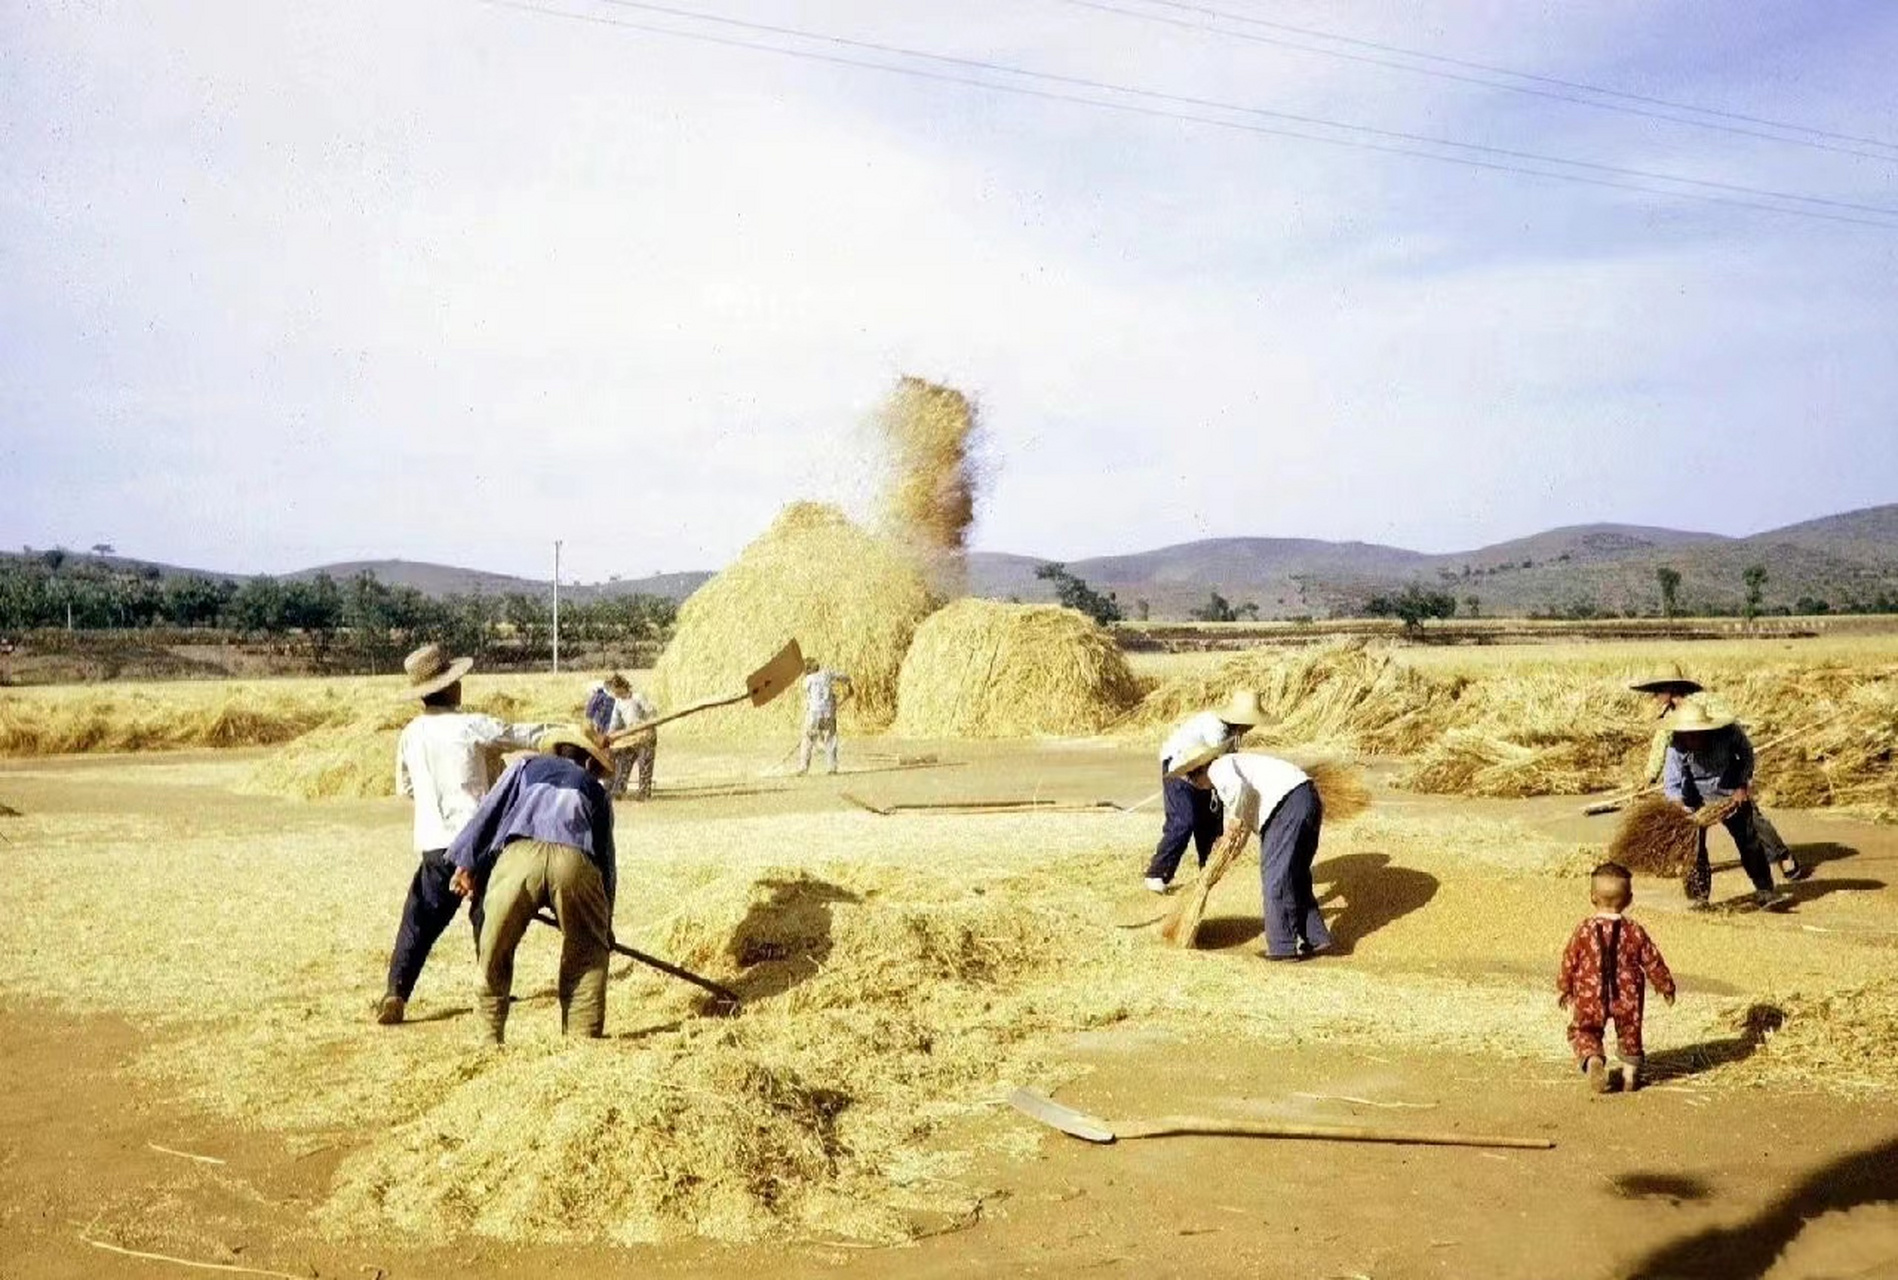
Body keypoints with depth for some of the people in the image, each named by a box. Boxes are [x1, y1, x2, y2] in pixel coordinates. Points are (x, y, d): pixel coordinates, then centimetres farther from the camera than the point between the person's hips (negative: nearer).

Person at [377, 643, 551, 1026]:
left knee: (419, 922, 8)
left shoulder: (410, 735, 5)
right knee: (488, 918, 11)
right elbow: (527, 736, 0)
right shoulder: (471, 727, -8)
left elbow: (404, 788, 18)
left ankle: (395, 993, -2)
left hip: (434, 844, 3)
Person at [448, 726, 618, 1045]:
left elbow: (489, 811, 20)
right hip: (575, 862, 0)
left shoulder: (527, 766, 34)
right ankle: (583, 1038, 17)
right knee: (588, 957, 20)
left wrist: (466, 863, 18)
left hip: (518, 855, 0)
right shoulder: (595, 790, 34)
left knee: (495, 955, 17)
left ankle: (491, 1040, 22)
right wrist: (605, 927, 40)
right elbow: (607, 861, 34)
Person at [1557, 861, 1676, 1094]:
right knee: (1629, 1032, 23)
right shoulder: (1635, 932, -6)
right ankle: (1630, 1072, 26)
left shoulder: (1584, 931, -8)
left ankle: (1593, 1059, -16)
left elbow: (1569, 961, 0)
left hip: (1590, 997, -1)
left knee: (1584, 1031, 11)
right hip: (1627, 997, 1)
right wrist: (1666, 986, 18)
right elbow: (1653, 962, 1)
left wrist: (1563, 989, 15)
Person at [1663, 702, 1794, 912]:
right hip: (1695, 798, -1)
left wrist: (1743, 786, -8)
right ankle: (1698, 895, 11)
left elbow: (1746, 753, -4)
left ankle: (1765, 892, 10)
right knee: (1694, 847, -3)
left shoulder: (1729, 733, -25)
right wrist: (1681, 810, -45)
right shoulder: (1677, 747, -28)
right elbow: (1671, 784, -29)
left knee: (1750, 841, 1)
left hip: (1731, 794, 1)